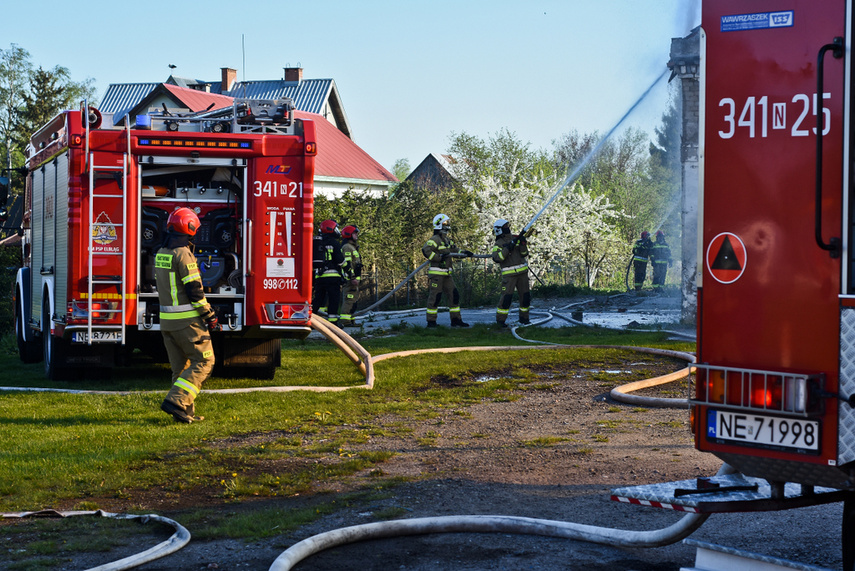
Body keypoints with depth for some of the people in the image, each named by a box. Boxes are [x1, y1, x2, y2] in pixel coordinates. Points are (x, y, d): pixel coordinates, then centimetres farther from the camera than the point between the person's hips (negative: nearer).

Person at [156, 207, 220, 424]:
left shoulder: (161, 253, 11)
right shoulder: (183, 254, -16)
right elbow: (194, 290, -18)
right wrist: (210, 316, -11)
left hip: (167, 319, 8)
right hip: (187, 320, -8)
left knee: (180, 366, 12)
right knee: (203, 361, 0)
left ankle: (186, 412, 13)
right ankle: (176, 401, -12)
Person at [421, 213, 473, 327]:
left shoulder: (447, 240, 17)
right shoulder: (435, 239, -12)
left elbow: (455, 250, 21)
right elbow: (426, 250, -23)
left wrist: (464, 252, 3)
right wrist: (439, 257, -24)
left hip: (447, 274, 9)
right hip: (436, 273, -9)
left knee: (454, 295, 8)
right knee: (435, 297, -6)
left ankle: (456, 320, 13)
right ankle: (431, 321, 0)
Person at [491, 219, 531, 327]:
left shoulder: (515, 238, 10)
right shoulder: (498, 244, -4)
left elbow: (524, 253, 6)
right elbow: (496, 258, -20)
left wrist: (522, 244, -13)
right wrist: (508, 248, -24)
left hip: (522, 272, 5)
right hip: (509, 273, -5)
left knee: (525, 295, 7)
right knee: (507, 296, -12)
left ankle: (524, 318, 20)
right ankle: (500, 319, -3)